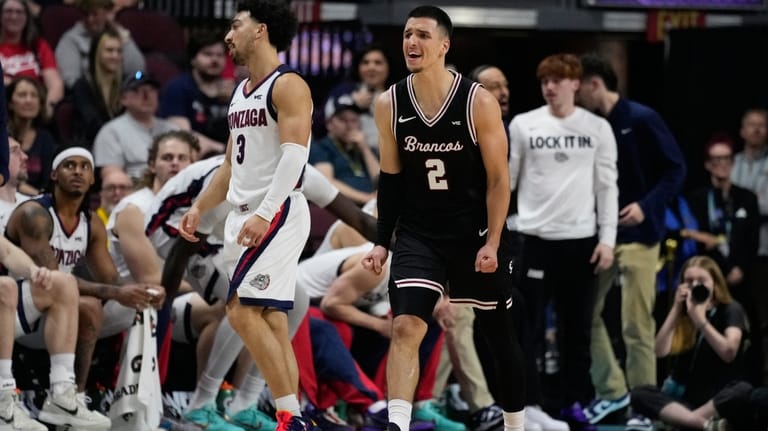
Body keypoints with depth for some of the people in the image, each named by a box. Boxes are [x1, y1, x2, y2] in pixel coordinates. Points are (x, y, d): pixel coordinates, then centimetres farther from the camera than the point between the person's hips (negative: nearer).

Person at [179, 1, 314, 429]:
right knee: (270, 321, 5)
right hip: (243, 217, 9)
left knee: (243, 310, -17)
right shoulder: (241, 92, 18)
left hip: (278, 213, -9)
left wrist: (263, 214, -29)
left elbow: (295, 155, -21)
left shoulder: (288, 86, -10)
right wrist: (199, 208, 18)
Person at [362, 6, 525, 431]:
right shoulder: (390, 105, -3)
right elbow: (391, 179, 8)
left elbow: (498, 179, -8)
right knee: (405, 327, -19)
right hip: (417, 233, 1)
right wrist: (382, 242, 3)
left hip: (473, 235, -1)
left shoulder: (479, 103, -13)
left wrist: (492, 244, -15)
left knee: (499, 334, 12)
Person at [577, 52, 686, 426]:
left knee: (636, 326, -4)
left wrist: (647, 205, -21)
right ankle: (611, 390, 18)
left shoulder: (641, 120, -10)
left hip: (637, 235, -6)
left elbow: (676, 169, -9)